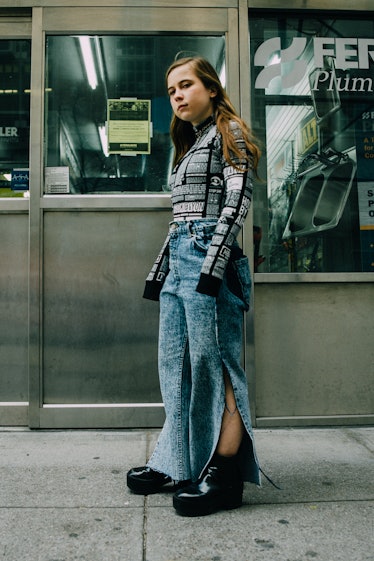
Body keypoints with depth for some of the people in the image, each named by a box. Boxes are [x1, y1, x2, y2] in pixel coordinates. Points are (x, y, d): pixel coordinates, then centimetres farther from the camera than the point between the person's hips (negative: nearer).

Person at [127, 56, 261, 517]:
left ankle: (225, 475, -2)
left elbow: (237, 200, -10)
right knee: (175, 366, 7)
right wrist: (158, 271, 19)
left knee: (213, 364, -9)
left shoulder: (228, 133, 3)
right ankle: (179, 463, 16)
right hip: (179, 259, 9)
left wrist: (213, 263, -20)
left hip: (210, 257, -9)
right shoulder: (188, 146, 27)